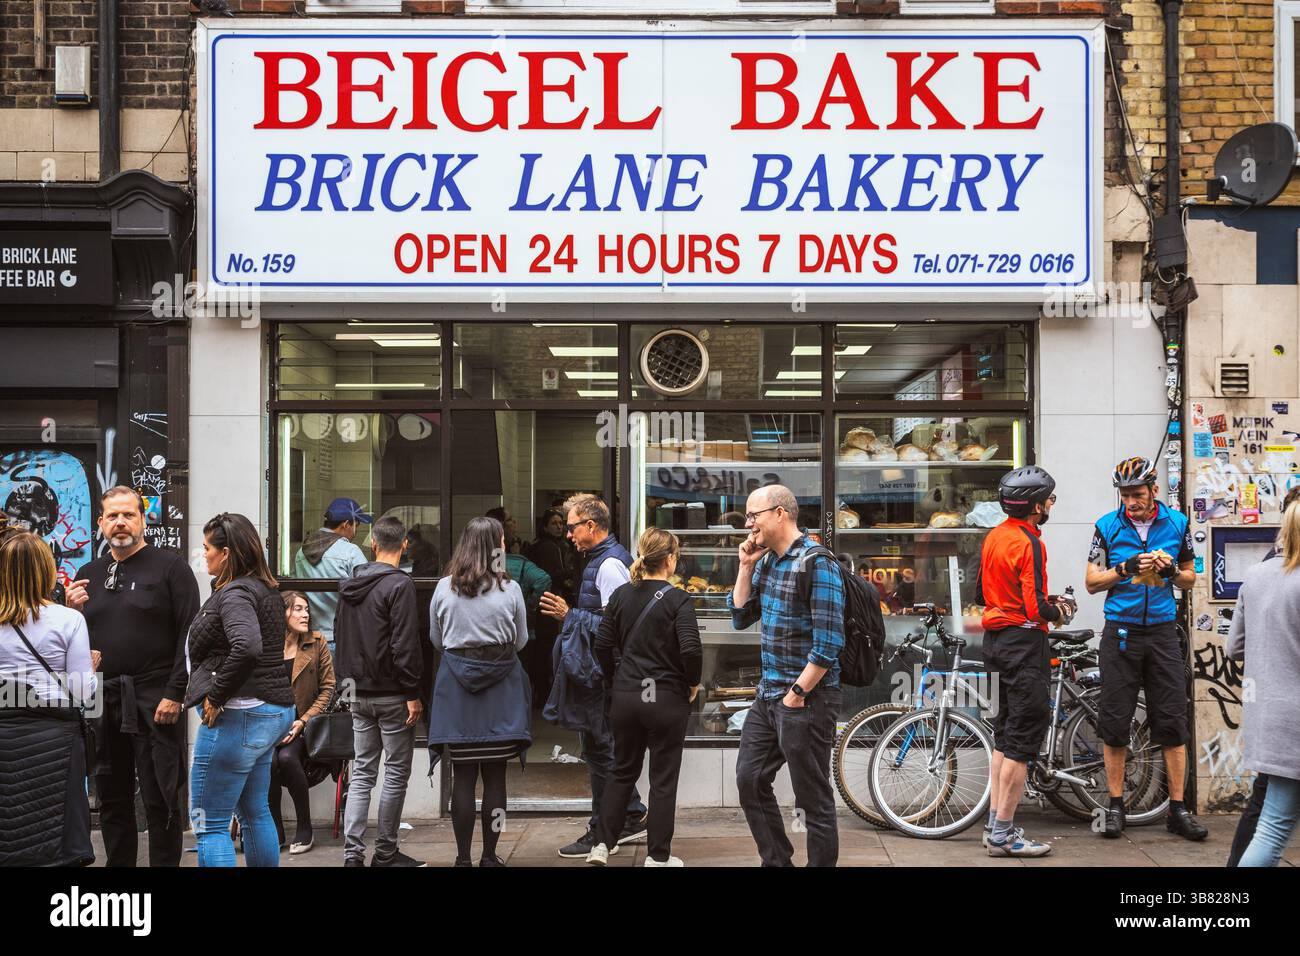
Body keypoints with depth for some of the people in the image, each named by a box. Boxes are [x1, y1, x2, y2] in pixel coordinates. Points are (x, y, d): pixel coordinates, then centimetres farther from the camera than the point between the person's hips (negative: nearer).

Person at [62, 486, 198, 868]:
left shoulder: (170, 566, -1)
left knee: (160, 800, -1)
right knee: (112, 799, 11)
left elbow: (189, 635, -8)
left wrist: (174, 694, -15)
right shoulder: (88, 574, 15)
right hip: (101, 702, 5)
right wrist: (70, 611, -3)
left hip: (154, 702, -5)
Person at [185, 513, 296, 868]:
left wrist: (217, 696, -22)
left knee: (209, 822, -5)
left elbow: (246, 647, -33)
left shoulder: (235, 593, -15)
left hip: (238, 715, -10)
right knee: (255, 812, 21)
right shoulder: (265, 590, 14)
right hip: (274, 711, 10)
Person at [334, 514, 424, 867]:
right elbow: (405, 645, -18)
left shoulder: (348, 585, 9)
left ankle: (352, 851, 4)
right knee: (396, 772, 3)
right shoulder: (399, 584, -14)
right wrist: (413, 694, -14)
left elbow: (341, 638, 15)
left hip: (359, 693, 7)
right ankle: (385, 853, 7)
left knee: (362, 772, 10)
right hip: (391, 693, -7)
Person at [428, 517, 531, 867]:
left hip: (456, 683, 1)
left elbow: (436, 639, 11)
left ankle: (463, 857, 7)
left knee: (463, 775, 4)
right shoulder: (510, 589, -5)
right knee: (495, 775, 6)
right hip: (501, 684, -1)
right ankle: (489, 856, 10)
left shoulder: (444, 589, -1)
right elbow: (521, 640, 7)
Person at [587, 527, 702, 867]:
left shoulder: (621, 595, 3)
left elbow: (602, 643, 2)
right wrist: (693, 683, -4)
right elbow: (691, 650, -21)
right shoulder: (678, 600, -12)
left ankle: (602, 844, 16)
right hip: (667, 699, -5)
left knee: (623, 772, 18)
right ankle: (658, 856, 12)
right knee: (663, 779, 6)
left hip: (625, 696, 5)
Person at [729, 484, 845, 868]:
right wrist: (745, 566, 4)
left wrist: (797, 694, -17)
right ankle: (776, 861, 28)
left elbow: (828, 642, -20)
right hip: (768, 694, 9)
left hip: (807, 698, -9)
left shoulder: (816, 562, -16)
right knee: (749, 781, 15)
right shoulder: (766, 561, 10)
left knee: (814, 799, 0)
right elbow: (740, 618, 14)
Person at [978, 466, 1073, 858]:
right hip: (1024, 641, -9)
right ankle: (1004, 833, -2)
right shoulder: (1028, 543, -18)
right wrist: (1059, 612, -2)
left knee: (1005, 733, 16)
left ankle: (996, 824, 20)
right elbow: (1035, 608, -24)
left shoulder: (993, 536, 10)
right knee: (1024, 736, -4)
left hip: (996, 638, 9)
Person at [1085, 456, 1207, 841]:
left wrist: (1172, 570, -11)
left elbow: (1190, 577, 12)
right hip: (1121, 632, -1)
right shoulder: (1108, 527, -1)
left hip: (1163, 632, 1)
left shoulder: (1177, 523, 3)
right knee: (1115, 721, 1)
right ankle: (1115, 805, 11)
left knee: (1173, 722, 0)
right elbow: (1092, 582, 2)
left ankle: (1177, 809, 7)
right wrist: (1127, 568, -15)